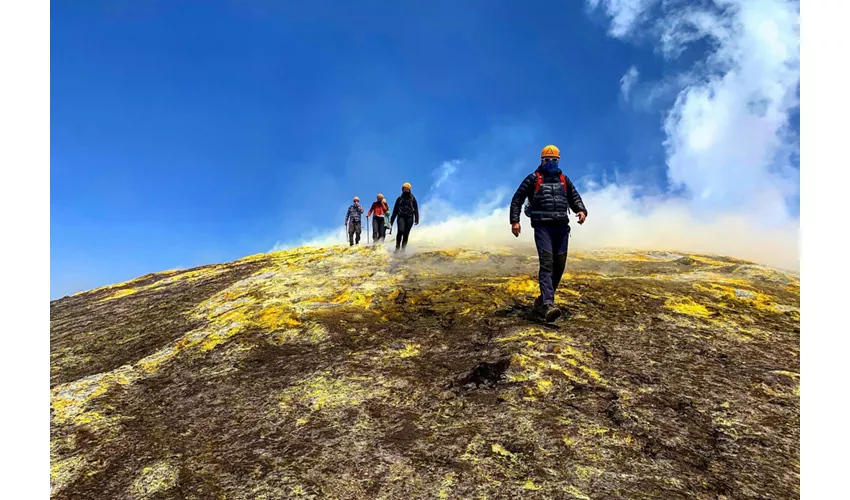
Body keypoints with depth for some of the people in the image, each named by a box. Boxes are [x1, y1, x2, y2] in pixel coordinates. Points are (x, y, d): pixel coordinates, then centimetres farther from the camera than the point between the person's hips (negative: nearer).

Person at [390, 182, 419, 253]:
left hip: (410, 218, 0)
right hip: (401, 216, 0)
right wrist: (392, 219, 14)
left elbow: (416, 209, 9)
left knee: (406, 234, -4)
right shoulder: (399, 199, 17)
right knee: (400, 231, -22)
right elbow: (395, 210, 19)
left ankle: (403, 249, 0)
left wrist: (416, 219, -3)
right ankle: (397, 247, -17)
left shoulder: (412, 199, 13)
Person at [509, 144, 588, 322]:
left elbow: (575, 198, 21)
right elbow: (517, 199, 5)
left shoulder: (564, 179, 18)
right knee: (547, 263, -18)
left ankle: (542, 302, 17)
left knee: (559, 266, 4)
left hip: (561, 228, 5)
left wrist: (581, 211, -1)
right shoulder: (533, 179, 5)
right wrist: (514, 221, -5)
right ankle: (548, 305, -28)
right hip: (543, 227, -5)